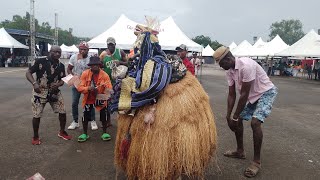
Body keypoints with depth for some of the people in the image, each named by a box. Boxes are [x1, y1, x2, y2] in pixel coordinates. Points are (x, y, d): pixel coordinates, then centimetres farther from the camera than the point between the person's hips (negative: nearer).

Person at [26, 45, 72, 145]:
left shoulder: (61, 65, 2)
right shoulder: (40, 61, -11)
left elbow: (63, 79, 7)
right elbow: (28, 72, -9)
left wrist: (58, 84, -15)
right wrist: (34, 83, -25)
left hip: (54, 92, 4)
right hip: (40, 92, -4)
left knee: (63, 112, 3)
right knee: (37, 115, 1)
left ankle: (62, 132, 25)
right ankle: (35, 137, 22)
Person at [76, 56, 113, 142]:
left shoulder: (105, 75, -15)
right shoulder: (85, 74, -13)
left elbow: (109, 88, -19)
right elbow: (80, 87, -15)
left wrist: (108, 95, -41)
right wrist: (88, 88, -35)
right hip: (88, 99, 1)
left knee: (103, 115, 3)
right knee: (85, 116, 2)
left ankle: (104, 133, 24)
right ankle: (85, 134, 23)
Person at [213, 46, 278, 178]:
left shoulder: (246, 66, -32)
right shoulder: (229, 71, -6)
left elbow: (244, 94, -29)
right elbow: (231, 95, -1)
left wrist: (234, 117, -22)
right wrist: (228, 116, -5)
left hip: (266, 93, -8)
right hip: (253, 96, 8)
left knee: (255, 122, -23)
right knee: (238, 120, 8)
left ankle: (257, 161, -9)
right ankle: (240, 151, 25)